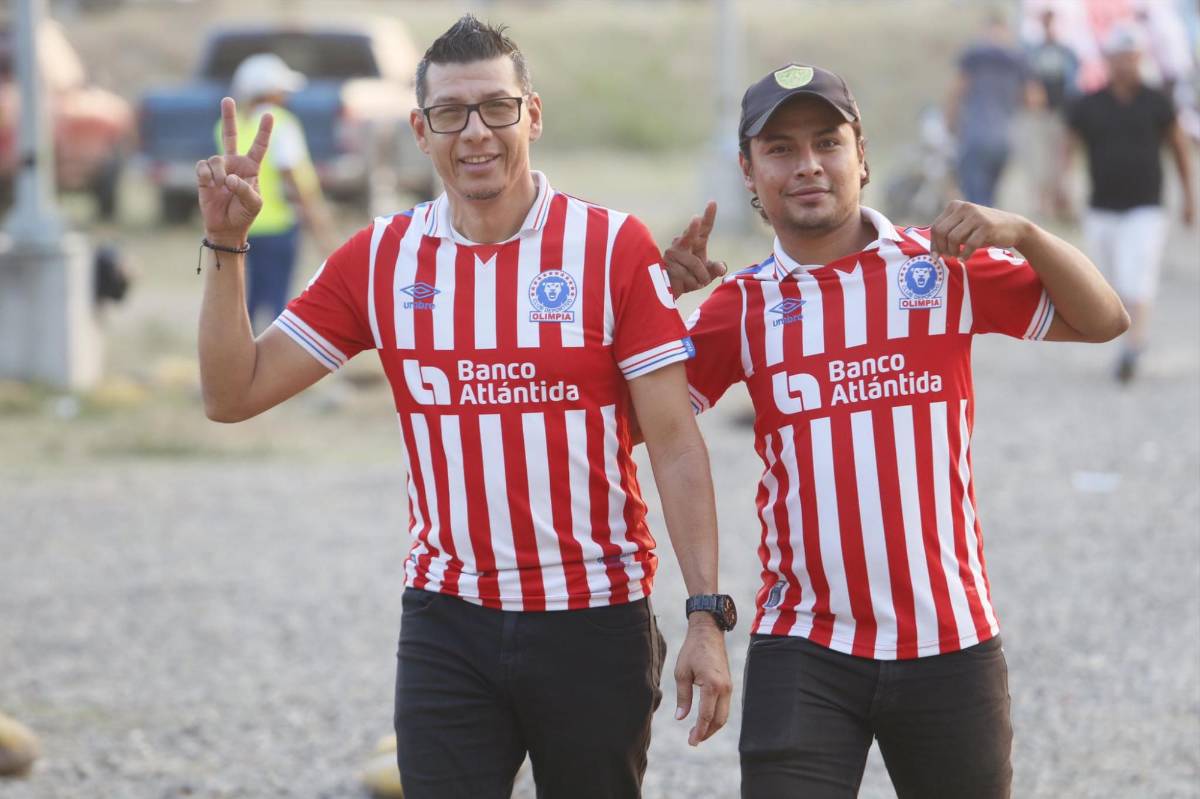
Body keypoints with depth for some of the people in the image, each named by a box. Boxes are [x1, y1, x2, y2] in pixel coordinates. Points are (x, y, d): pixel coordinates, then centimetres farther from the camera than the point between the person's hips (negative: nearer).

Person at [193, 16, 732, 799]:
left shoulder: (613, 247, -4)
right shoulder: (380, 259, 3)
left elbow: (675, 444, -6)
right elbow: (234, 394, 5)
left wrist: (707, 617, -12)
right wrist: (227, 245, -6)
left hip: (597, 621, -1)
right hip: (447, 623, 2)